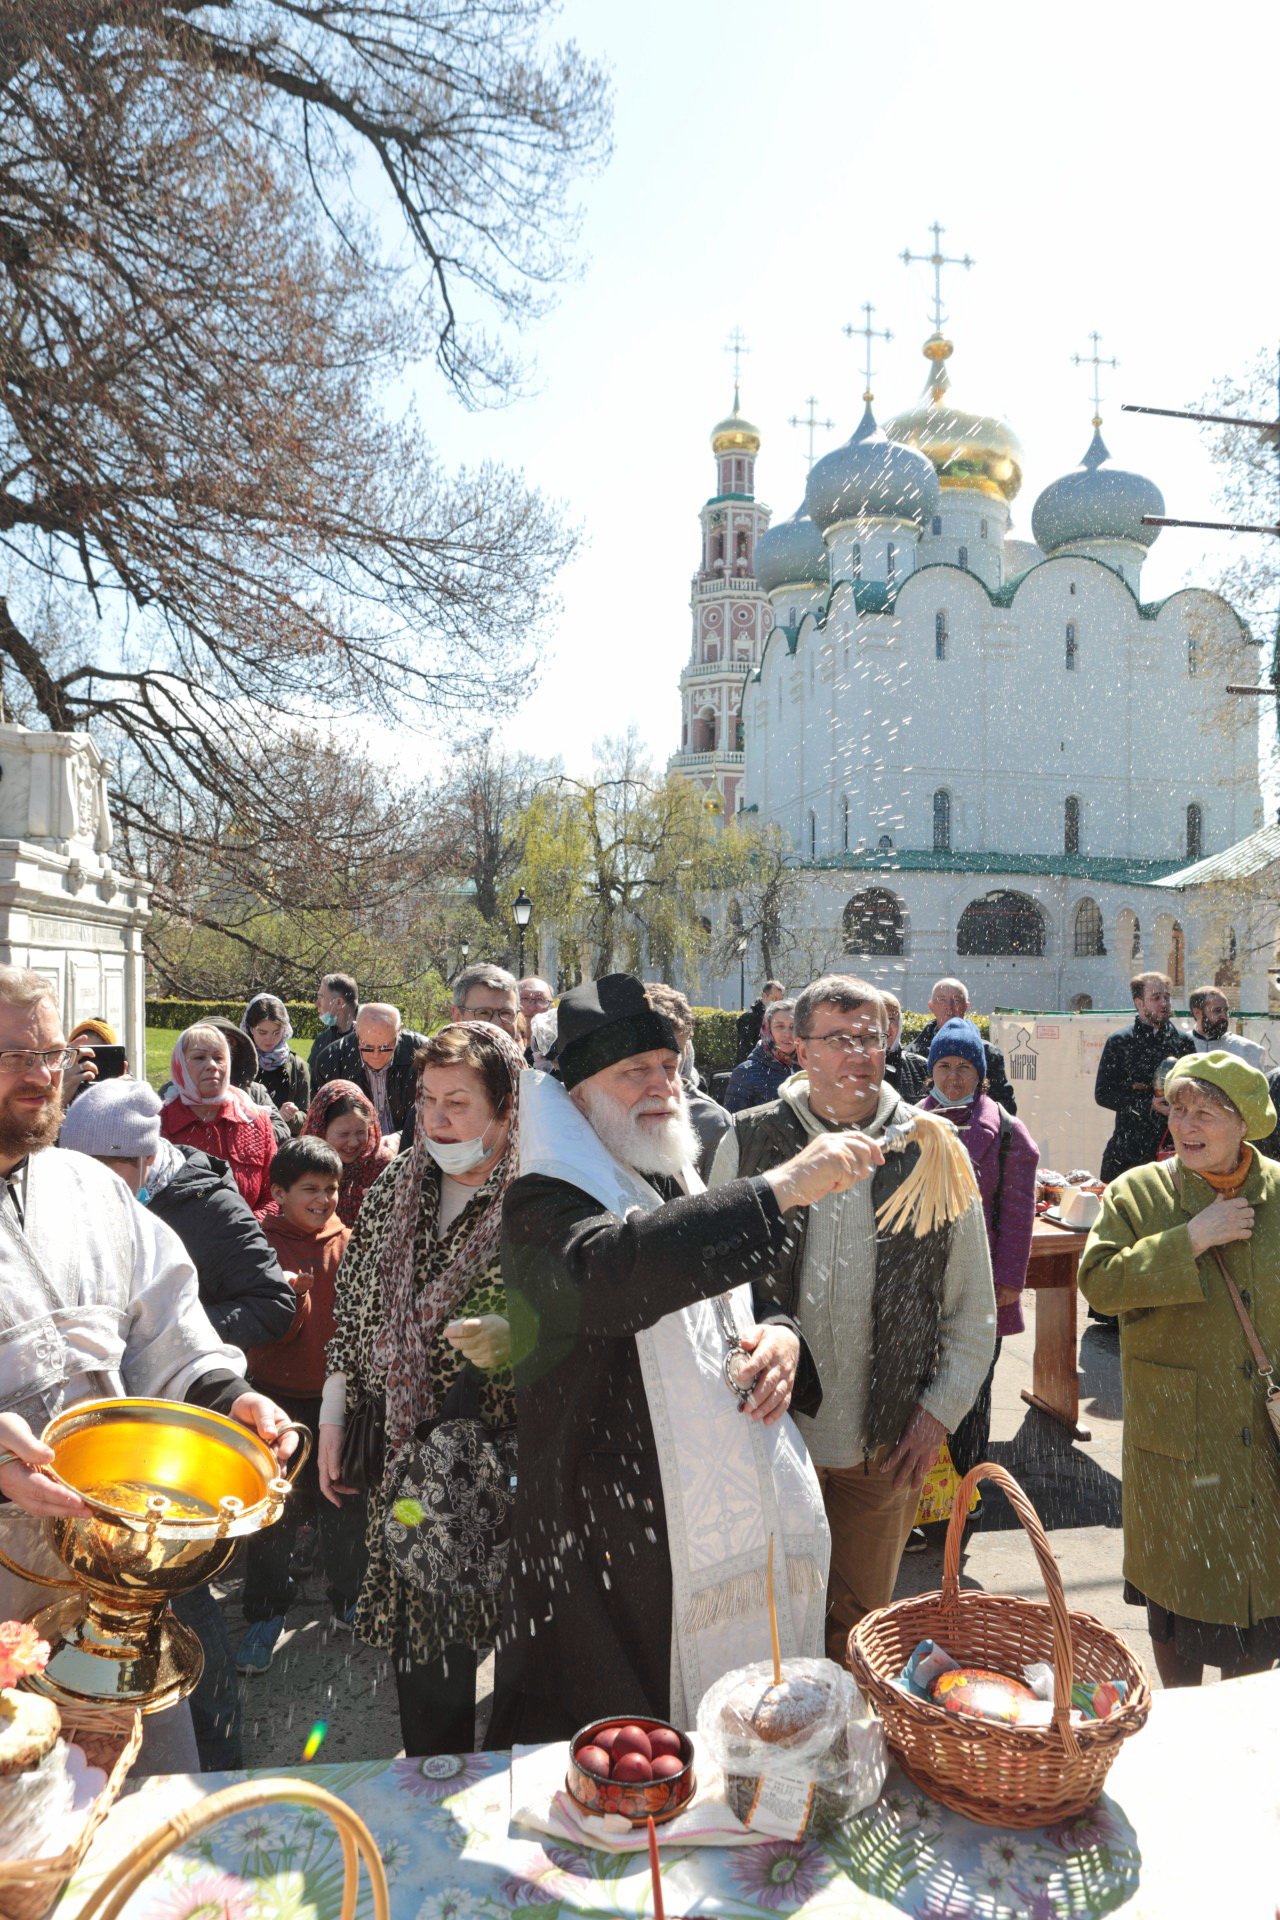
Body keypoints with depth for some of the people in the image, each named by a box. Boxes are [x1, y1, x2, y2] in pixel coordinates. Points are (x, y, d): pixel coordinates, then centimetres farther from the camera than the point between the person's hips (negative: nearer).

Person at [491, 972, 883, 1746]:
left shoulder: (685, 1192, 13)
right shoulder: (545, 1204, -12)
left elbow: (752, 1299, 23)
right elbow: (610, 1274, -35)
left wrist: (782, 1337, -2)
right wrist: (778, 1189, -36)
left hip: (740, 1527, 7)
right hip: (612, 1545, -6)